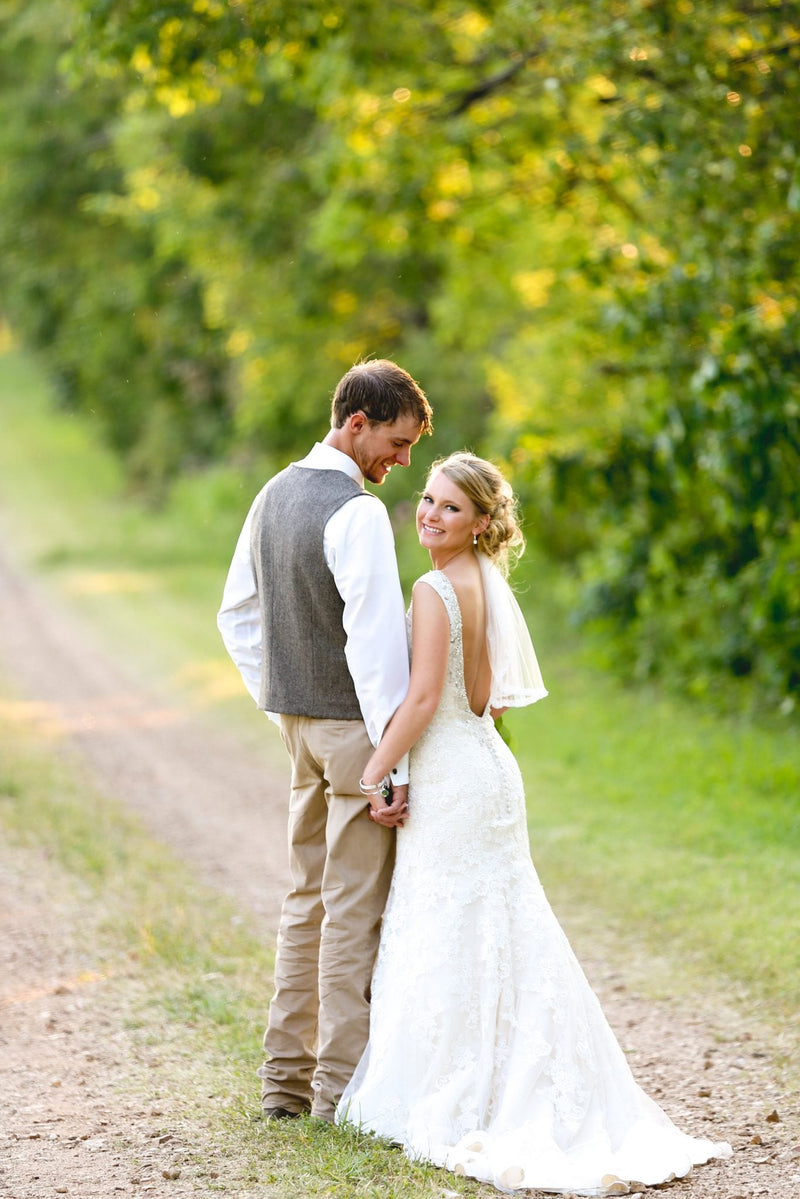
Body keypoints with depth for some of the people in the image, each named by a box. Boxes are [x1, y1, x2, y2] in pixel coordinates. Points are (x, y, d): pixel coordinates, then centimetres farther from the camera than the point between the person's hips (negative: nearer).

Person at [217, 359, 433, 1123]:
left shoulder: (273, 497, 10)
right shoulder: (357, 514, -18)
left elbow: (236, 615, 17)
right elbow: (375, 643, -22)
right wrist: (396, 763, -20)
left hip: (300, 724, 9)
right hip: (353, 725, -9)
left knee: (307, 899, 15)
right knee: (356, 909, -3)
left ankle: (286, 1076, 20)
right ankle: (342, 1087, 1)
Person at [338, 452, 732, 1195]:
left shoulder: (435, 590, -15)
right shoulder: (489, 585, 11)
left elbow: (424, 697, -21)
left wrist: (374, 772, -14)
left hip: (449, 776, -9)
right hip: (484, 764, 9)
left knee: (445, 937, -3)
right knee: (497, 933, 11)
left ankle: (449, 1104, 2)